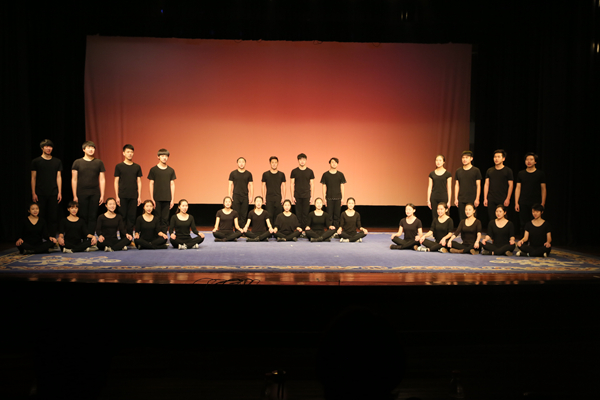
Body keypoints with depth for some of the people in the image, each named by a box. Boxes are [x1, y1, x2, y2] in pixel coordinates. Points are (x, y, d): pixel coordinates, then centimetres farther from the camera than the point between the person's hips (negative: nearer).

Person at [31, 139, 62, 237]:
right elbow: (33, 178, 4)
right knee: (40, 216, -1)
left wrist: (60, 192, 3)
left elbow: (59, 177, 9)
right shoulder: (36, 161, 4)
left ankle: (52, 237, 8)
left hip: (53, 194, 1)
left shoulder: (57, 161, 9)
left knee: (53, 217, 1)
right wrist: (33, 193, -2)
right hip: (40, 194, -1)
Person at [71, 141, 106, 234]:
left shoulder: (99, 163, 9)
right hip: (81, 194, -1)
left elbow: (102, 180, 9)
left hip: (95, 194, 1)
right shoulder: (77, 162, 5)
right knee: (83, 216, 0)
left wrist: (102, 195, 3)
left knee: (93, 217, 1)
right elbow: (74, 180, 4)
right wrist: (74, 195, -2)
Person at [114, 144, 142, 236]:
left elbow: (139, 182, 10)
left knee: (131, 217, 3)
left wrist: (139, 196, 4)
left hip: (133, 196, 2)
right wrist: (117, 196, -4)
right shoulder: (119, 166, 3)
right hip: (122, 196, -2)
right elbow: (116, 182, 3)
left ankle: (130, 237, 10)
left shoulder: (137, 167, 9)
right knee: (122, 216, 1)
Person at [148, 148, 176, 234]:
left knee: (165, 219, 4)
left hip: (167, 199, 2)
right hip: (157, 198, -2)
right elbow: (151, 184, 1)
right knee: (157, 218, 2)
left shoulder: (171, 170, 7)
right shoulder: (153, 169, 1)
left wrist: (172, 199, 3)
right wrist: (151, 198, -5)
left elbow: (172, 184, 8)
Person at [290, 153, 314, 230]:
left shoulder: (310, 171, 4)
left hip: (306, 196, 0)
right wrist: (292, 196, -3)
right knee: (298, 213, 3)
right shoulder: (294, 171, 3)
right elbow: (292, 184, 4)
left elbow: (312, 184, 6)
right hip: (297, 196, 0)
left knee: (305, 214, 0)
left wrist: (311, 196, 0)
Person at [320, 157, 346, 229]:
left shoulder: (340, 174, 6)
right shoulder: (325, 174, 4)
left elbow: (342, 187, 8)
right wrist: (324, 198, 0)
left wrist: (342, 198, 2)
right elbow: (324, 187, 5)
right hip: (329, 198, -1)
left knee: (337, 215, 2)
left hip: (338, 198, 1)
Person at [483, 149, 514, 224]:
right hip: (491, 200, 3)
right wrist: (485, 198, 5)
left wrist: (508, 199, -8)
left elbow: (510, 185, 0)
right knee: (491, 220, 2)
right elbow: (486, 185, 12)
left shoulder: (508, 171, 3)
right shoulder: (489, 171, 11)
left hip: (502, 200, -3)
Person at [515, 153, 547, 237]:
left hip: (536, 203, -2)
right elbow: (518, 188, 9)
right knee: (523, 224, 3)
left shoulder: (540, 174, 4)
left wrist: (543, 203, -3)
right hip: (523, 204, 2)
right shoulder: (521, 174, 9)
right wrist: (516, 203, 3)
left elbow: (543, 189, 4)